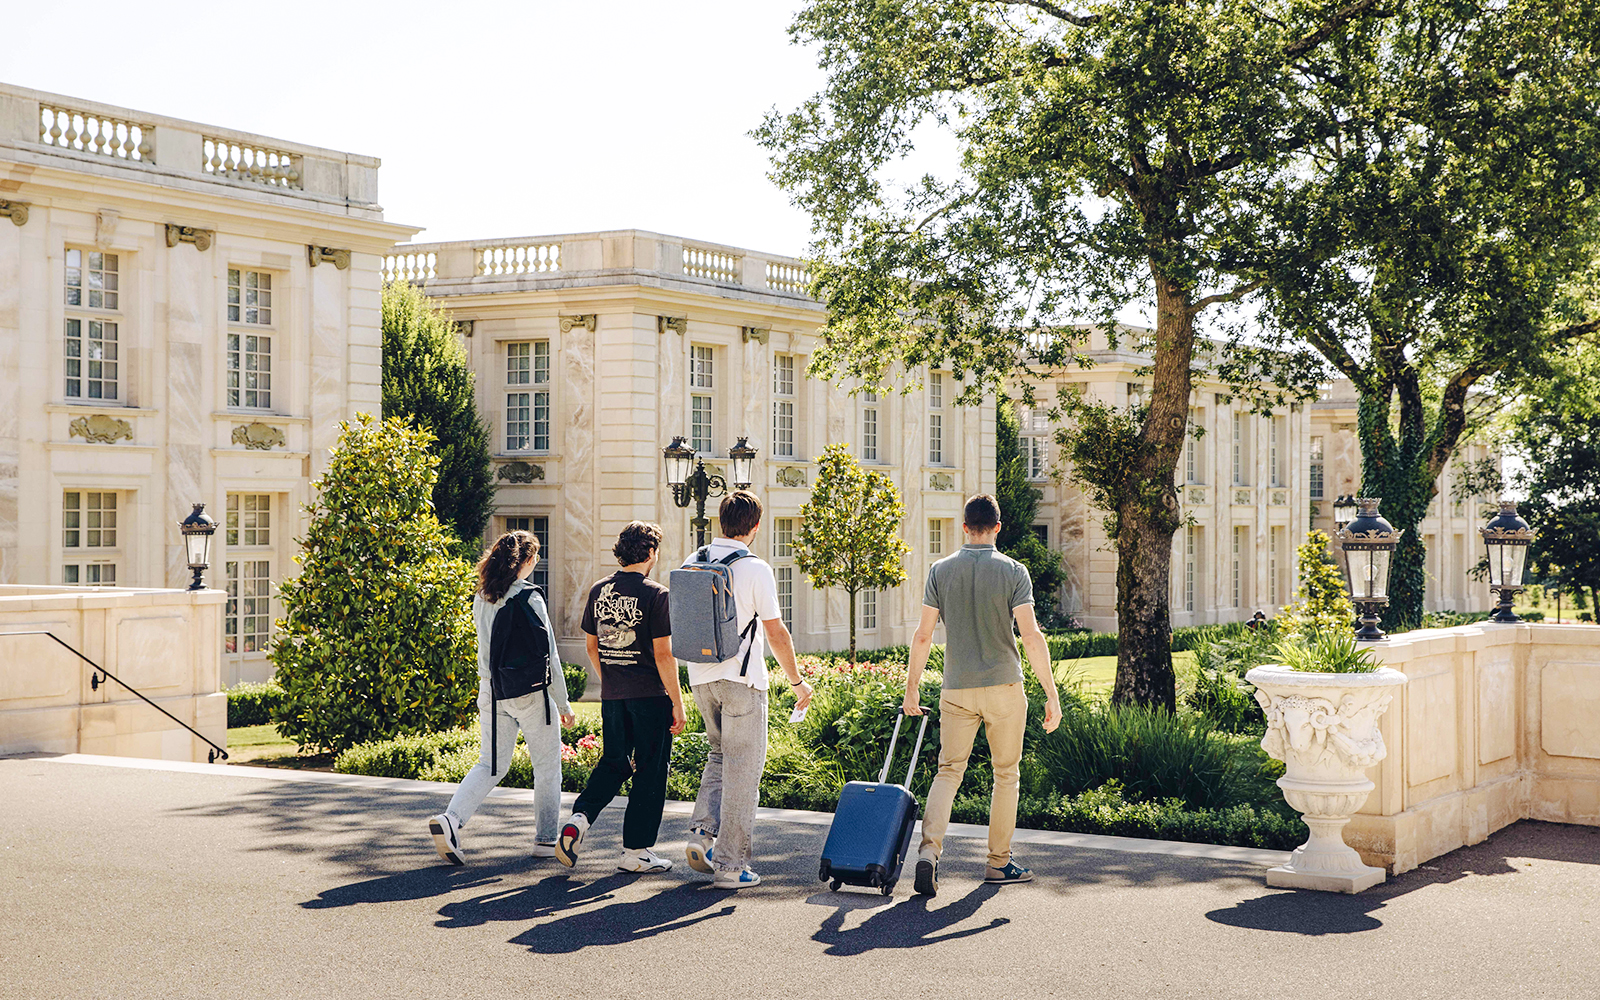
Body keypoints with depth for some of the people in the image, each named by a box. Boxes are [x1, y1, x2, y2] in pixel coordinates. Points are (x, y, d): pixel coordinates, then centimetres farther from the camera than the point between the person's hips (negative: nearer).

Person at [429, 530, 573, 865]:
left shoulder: (481, 599, 5)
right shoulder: (530, 598, -14)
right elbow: (547, 656, -12)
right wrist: (563, 704, -6)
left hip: (491, 689, 6)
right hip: (530, 692, -6)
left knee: (491, 764, 13)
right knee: (547, 766, 10)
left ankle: (451, 818, -7)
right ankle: (546, 839, 16)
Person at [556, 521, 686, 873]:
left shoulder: (598, 591, 5)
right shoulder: (655, 594, -12)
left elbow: (592, 647, 13)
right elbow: (663, 655, -14)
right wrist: (677, 702, -8)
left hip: (612, 696, 5)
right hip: (650, 696, -5)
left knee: (614, 762, 19)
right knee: (649, 771, 5)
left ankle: (580, 816, -1)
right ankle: (636, 851, 8)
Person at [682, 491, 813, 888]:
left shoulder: (691, 564, 6)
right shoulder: (755, 569, -10)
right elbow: (776, 634, -8)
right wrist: (797, 681, 2)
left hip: (700, 677, 6)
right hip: (741, 678, -6)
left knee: (721, 754, 23)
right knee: (742, 768, 1)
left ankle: (702, 830, 6)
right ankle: (731, 864, 3)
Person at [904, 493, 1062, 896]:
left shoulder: (941, 570, 1)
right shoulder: (1013, 571, -5)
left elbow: (923, 636, 0)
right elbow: (1031, 637, -11)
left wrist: (912, 688, 9)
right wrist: (1051, 694, -7)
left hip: (957, 690, 2)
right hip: (1004, 688, -2)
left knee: (948, 770, 6)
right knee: (1006, 775, 12)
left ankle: (929, 850, -14)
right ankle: (999, 863, 17)